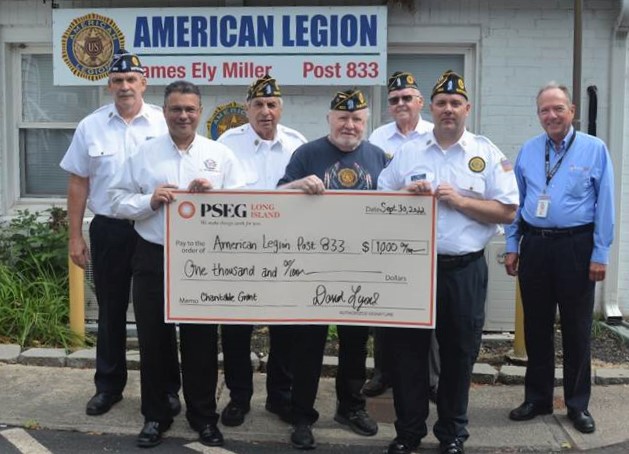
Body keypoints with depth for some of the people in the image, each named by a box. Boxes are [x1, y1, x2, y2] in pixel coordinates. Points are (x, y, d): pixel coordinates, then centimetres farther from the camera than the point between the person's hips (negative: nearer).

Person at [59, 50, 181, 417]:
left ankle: (166, 387, 21)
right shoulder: (91, 126, 2)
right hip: (108, 230, 2)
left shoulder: (164, 124, -3)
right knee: (111, 311, 12)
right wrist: (76, 236, 3)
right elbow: (78, 183, 5)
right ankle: (109, 386, 27)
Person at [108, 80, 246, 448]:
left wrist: (212, 196, -17)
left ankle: (204, 416, 25)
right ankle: (155, 416, 26)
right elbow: (119, 200, 4)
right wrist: (150, 201, -13)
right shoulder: (143, 154, 5)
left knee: (202, 341, 9)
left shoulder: (221, 155, 4)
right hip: (153, 258, 1)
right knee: (154, 340, 10)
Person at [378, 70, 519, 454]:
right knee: (407, 349, 7)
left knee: (459, 352, 10)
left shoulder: (488, 154, 1)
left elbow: (508, 211, -3)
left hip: (464, 270, -1)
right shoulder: (407, 152, 8)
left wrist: (460, 201, -13)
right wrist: (406, 194, -8)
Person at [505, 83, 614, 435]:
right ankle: (537, 398, 25)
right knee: (536, 327, 11)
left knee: (577, 329, 6)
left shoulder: (595, 150, -2)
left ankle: (578, 404, 20)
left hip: (575, 247, -3)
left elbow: (604, 205, -5)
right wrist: (512, 246, 7)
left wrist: (600, 254, -8)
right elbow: (515, 202, 11)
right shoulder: (528, 151, 8)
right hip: (534, 246, 3)